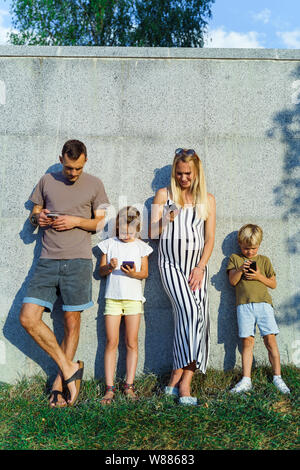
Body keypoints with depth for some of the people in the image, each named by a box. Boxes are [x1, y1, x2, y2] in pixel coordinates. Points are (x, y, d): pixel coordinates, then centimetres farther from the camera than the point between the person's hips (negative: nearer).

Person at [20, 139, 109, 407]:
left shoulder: (94, 184, 7)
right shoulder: (47, 181, 13)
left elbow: (103, 222, 7)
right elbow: (33, 215, 19)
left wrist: (77, 221, -9)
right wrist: (38, 218, -4)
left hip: (78, 260, -2)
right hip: (48, 261, 3)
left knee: (72, 322, 2)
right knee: (28, 318, -8)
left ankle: (59, 384, 19)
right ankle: (70, 368, 6)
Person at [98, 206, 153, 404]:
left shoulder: (141, 246, 5)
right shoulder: (109, 244, 6)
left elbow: (145, 273, 4)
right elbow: (101, 271, 7)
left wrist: (133, 273, -17)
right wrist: (109, 267, -14)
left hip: (133, 298, 0)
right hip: (113, 297, 0)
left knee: (132, 343, 3)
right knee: (111, 342, -1)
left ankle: (129, 385, 13)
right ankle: (110, 388, 5)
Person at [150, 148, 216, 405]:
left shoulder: (207, 199, 12)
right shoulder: (163, 195, 9)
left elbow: (210, 239, 7)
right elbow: (152, 233, 7)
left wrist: (201, 267, -5)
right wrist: (167, 218, -12)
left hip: (198, 265, 3)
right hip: (171, 264, -2)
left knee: (199, 317, -9)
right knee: (188, 311, -20)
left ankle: (179, 381, -4)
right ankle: (181, 382, -11)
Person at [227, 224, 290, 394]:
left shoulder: (264, 260, 15)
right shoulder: (235, 258, 14)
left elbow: (273, 284, 14)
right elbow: (232, 281, 5)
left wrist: (259, 276, -3)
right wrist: (240, 269, -13)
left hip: (263, 303, 1)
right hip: (244, 305, 0)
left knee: (270, 339, -4)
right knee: (247, 341, -2)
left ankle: (277, 377, 7)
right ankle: (246, 380, 3)